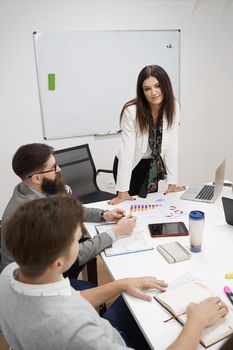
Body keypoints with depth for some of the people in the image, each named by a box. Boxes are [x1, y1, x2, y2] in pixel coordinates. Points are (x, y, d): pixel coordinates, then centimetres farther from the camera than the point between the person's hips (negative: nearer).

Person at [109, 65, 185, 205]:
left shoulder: (173, 107, -14)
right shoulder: (131, 111, -26)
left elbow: (171, 146, -12)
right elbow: (127, 150, -28)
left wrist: (172, 183, -12)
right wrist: (122, 192, -28)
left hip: (152, 166, 4)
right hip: (130, 166, -3)